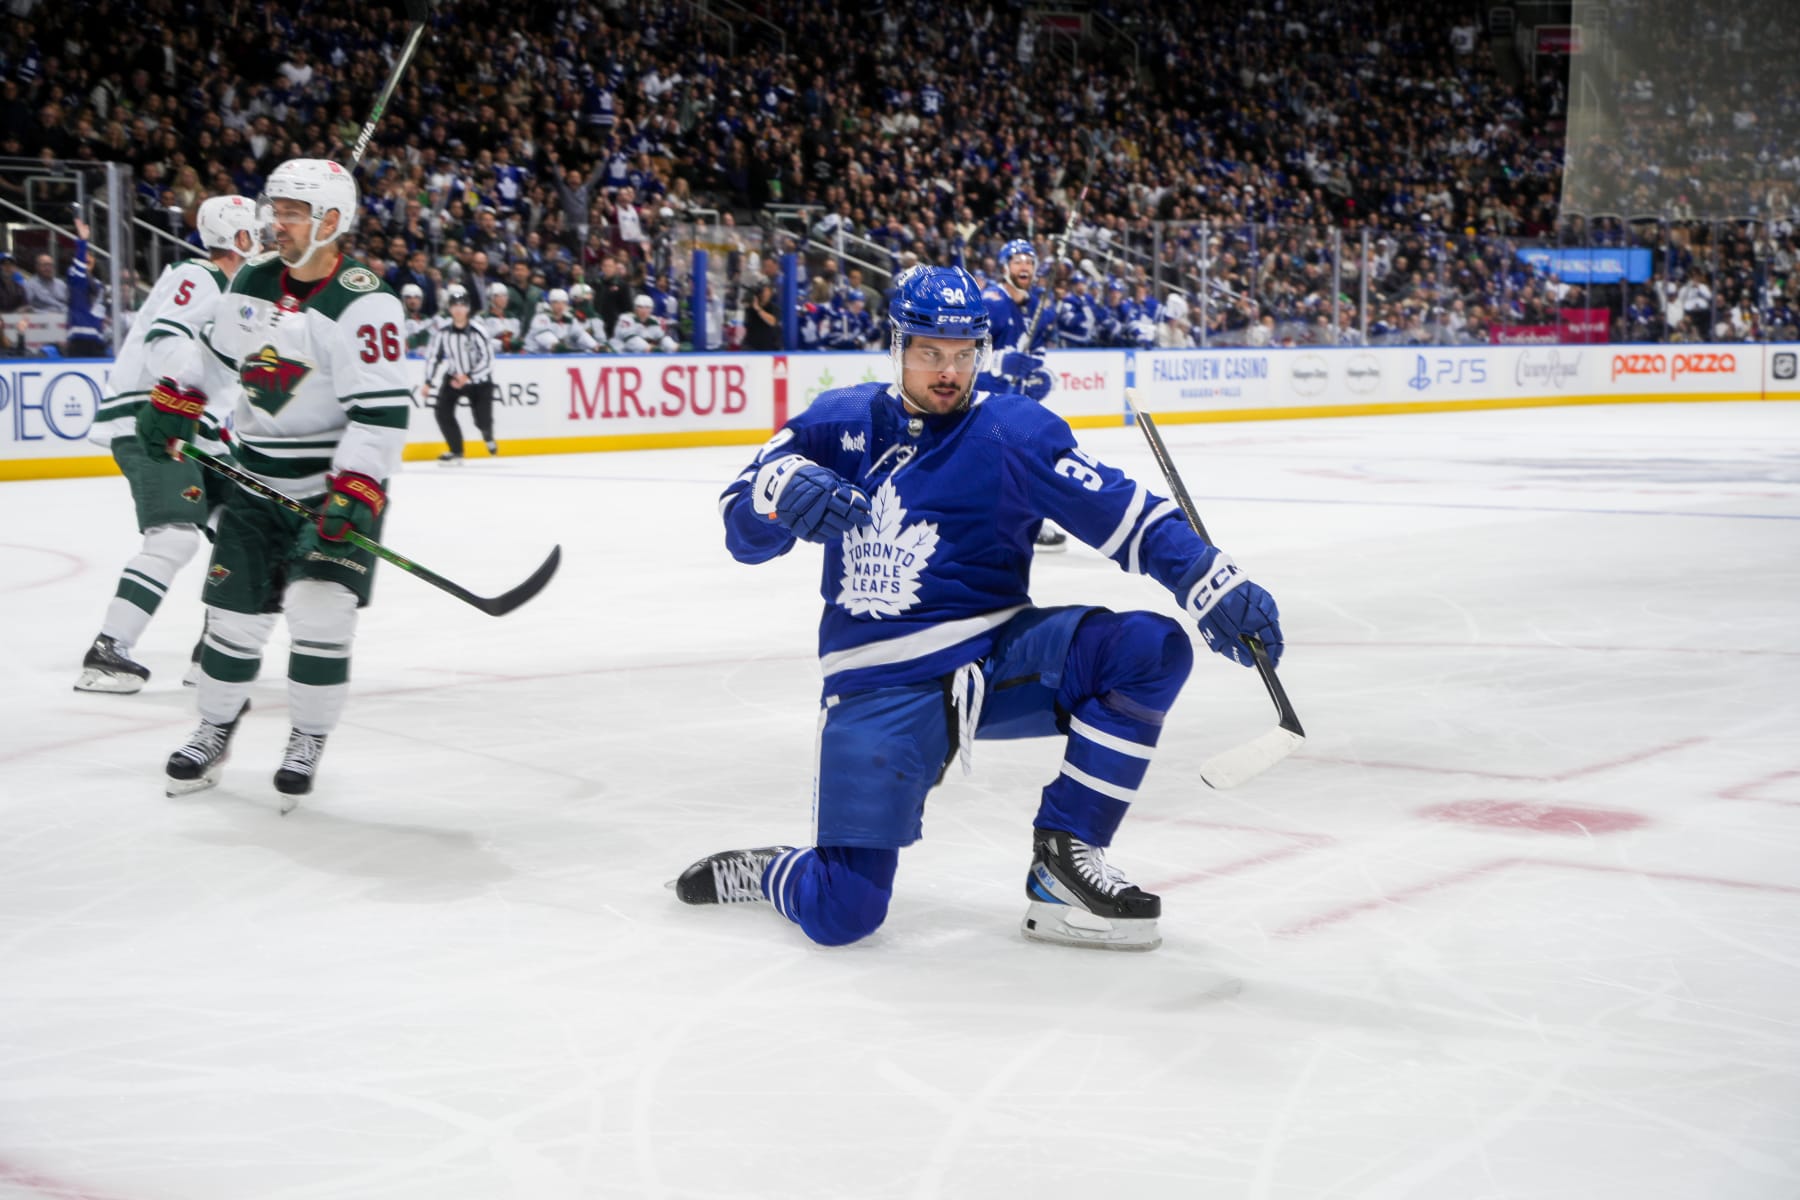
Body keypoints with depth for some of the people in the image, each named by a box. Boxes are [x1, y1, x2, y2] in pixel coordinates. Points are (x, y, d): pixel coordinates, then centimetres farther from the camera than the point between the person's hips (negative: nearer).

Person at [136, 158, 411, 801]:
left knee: (320, 607, -11)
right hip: (258, 477, 6)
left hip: (340, 481, -5)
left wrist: (353, 495, -29)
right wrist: (172, 404, 18)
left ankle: (308, 741, 9)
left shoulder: (365, 303, -18)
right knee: (234, 606, 7)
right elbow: (213, 350, 24)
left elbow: (382, 411, -23)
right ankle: (215, 728, 26)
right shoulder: (251, 283, 4)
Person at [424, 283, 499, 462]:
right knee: (443, 412, -12)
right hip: (454, 377, 3)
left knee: (482, 419, -9)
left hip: (479, 380, -3)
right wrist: (428, 381, -4)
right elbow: (433, 355, -1)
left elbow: (487, 360, -18)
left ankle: (488, 437, 30)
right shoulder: (442, 329, -12)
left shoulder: (477, 331, -21)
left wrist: (468, 378, -24)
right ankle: (456, 451, 5)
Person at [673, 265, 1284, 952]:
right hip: (878, 683, -1)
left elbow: (1126, 516, -8)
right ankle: (759, 873, 23)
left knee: (1149, 648, -25)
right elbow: (744, 527, 1)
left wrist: (1215, 585, -24)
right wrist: (785, 489, -23)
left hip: (998, 658, 1)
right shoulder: (844, 422, 3)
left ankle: (1063, 856, -11)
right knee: (841, 913, -16)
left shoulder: (1016, 432, -2)